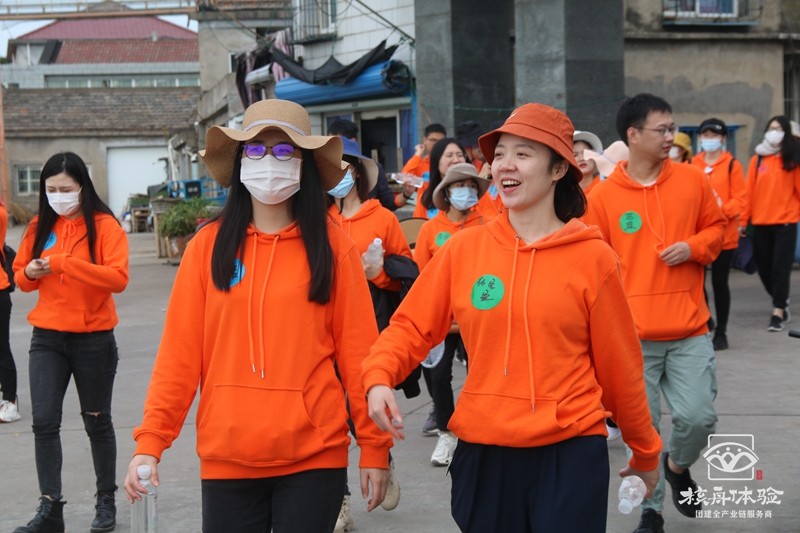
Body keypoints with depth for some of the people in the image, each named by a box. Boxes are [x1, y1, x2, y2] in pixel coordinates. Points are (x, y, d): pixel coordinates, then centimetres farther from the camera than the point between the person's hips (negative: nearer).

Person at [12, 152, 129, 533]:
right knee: (44, 422, -4)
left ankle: (106, 500, 25)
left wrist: (66, 262, -27)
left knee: (96, 420, 10)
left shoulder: (104, 225, -8)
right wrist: (29, 273, -11)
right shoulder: (39, 226, 5)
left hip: (94, 339, -3)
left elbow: (118, 278, -20)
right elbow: (20, 275, 13)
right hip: (47, 338, 3)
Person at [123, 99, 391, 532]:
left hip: (313, 456, -1)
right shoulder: (209, 244, 3)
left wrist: (374, 445, -2)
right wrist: (150, 440, -6)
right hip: (226, 456, 1)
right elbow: (179, 352, 1)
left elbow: (357, 351, 0)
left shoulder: (332, 246, 1)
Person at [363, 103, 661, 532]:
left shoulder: (592, 257, -4)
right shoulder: (463, 249, 1)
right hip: (482, 451, 3)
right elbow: (411, 326, 5)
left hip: (570, 452, -2)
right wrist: (379, 377, -15)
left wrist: (645, 452, 11)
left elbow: (618, 365, 2)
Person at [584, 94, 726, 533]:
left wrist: (693, 247, -6)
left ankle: (678, 465, 27)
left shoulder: (692, 180, 3)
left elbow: (716, 226, 16)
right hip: (632, 336, -1)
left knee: (698, 417, -6)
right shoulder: (602, 197, -4)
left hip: (689, 331, 2)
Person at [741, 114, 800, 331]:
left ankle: (778, 311, -1)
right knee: (764, 266, 8)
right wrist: (743, 220, 3)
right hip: (760, 222, 3)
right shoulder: (757, 160, 7)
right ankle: (781, 301, 30)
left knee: (780, 267, -6)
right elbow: (749, 191, 4)